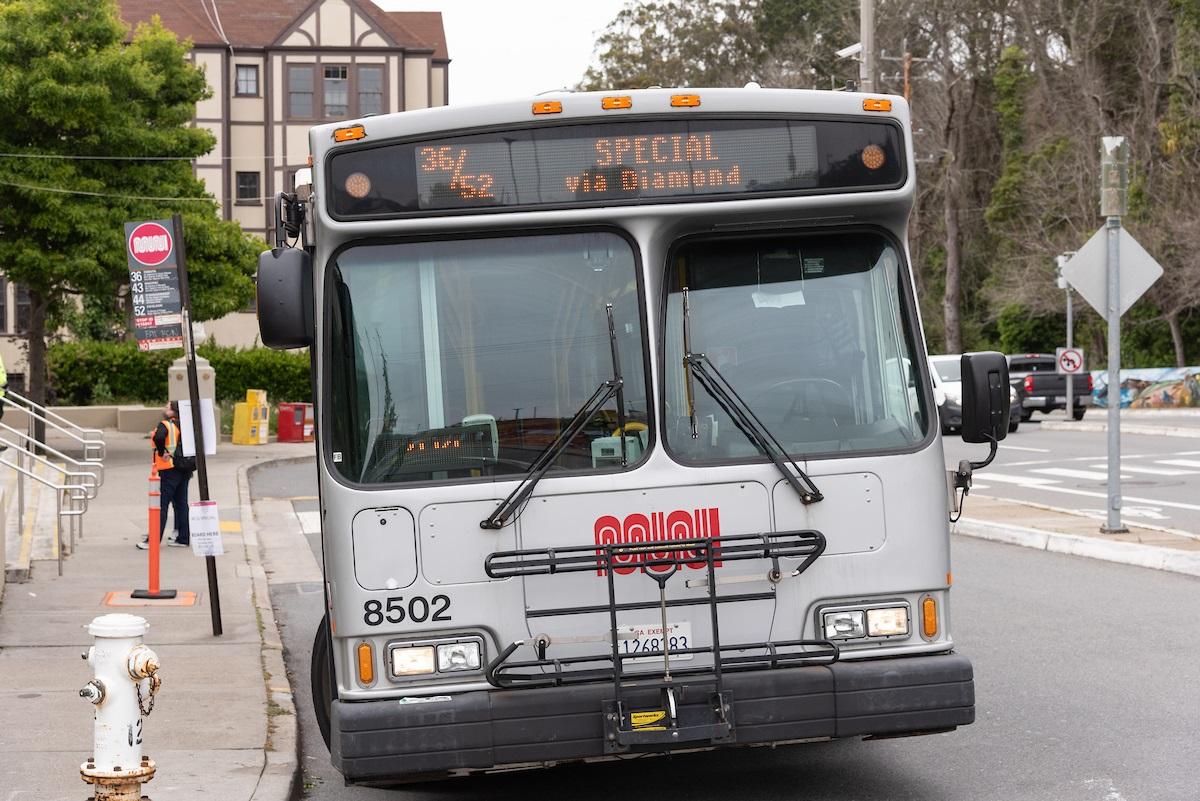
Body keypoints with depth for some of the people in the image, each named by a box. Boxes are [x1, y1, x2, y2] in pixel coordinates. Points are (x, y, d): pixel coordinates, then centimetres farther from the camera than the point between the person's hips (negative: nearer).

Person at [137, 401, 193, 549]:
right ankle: (184, 538, 15)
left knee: (161, 505, -5)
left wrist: (162, 452, -19)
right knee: (181, 504, 13)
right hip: (184, 469, 8)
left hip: (169, 470, -8)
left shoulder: (165, 425, -13)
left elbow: (159, 437, -33)